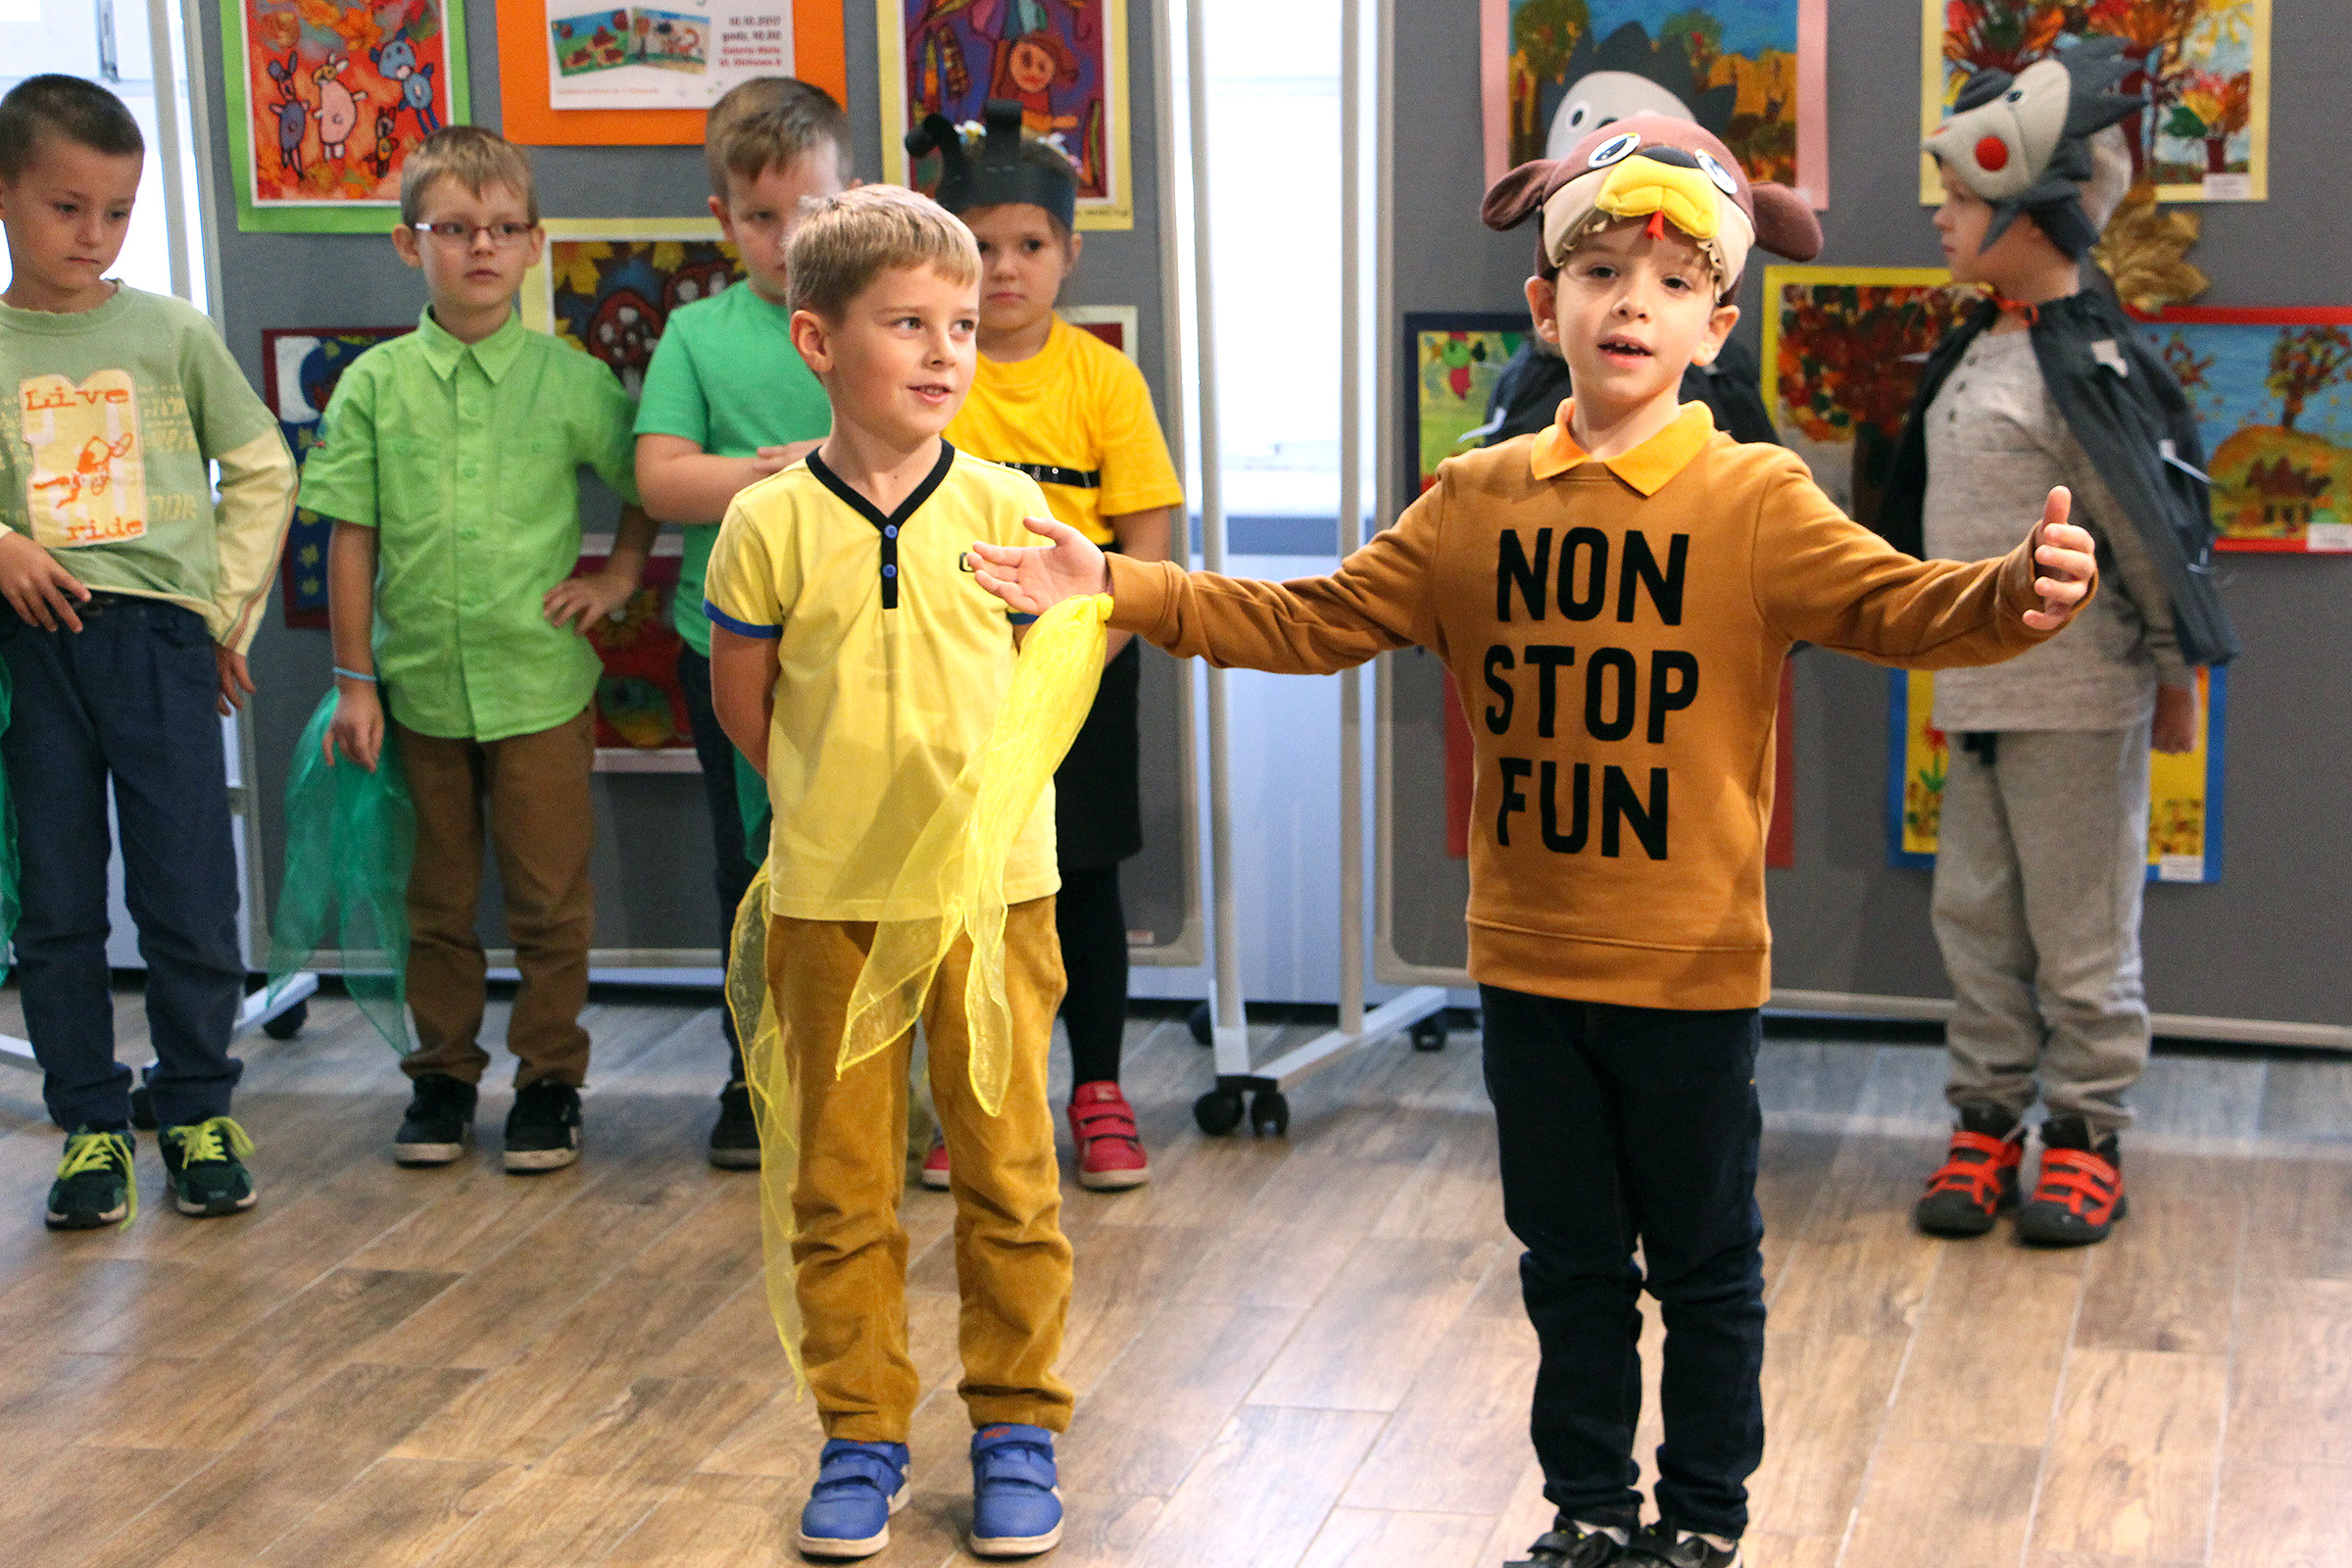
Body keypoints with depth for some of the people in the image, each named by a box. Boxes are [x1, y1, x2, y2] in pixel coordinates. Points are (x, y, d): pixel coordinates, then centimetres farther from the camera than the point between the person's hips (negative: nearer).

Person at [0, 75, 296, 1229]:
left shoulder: (172, 333, 4)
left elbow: (263, 472, 10)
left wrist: (228, 611, 6)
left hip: (160, 640, 0)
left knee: (188, 894, 0)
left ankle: (198, 1113, 14)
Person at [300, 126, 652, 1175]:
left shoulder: (569, 380, -2)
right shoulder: (375, 384, 0)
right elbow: (352, 537, 1)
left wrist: (620, 575, 3)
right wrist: (355, 677, -1)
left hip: (541, 683, -1)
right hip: (419, 684, 1)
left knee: (549, 900, 5)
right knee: (438, 899, 12)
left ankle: (549, 1079, 19)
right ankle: (442, 1073, 26)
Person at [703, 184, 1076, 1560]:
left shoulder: (1007, 507, -3)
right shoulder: (770, 525, -5)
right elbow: (744, 703, 6)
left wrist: (978, 787, 6)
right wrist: (840, 802, 8)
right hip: (830, 897, 0)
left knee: (1009, 1170, 6)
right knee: (843, 1182, 8)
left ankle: (1017, 1423, 21)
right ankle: (863, 1436, 21)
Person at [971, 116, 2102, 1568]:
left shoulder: (1757, 501, -9)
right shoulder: (1478, 502, 3)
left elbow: (1901, 606, -20)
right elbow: (1312, 619, 7)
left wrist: (2018, 592, -41)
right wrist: (1121, 588, 1)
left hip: (1691, 969, -3)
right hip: (1529, 961, 4)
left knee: (1705, 1266, 10)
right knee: (1570, 1262, 17)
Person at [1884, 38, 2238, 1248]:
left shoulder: (2087, 363, -16)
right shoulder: (1971, 353, 10)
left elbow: (2150, 527, -14)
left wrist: (2178, 677, -9)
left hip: (2076, 701, -8)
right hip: (1978, 690, 8)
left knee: (2081, 927, 2)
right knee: (1976, 918, 13)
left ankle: (2087, 1139, 13)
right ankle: (1985, 1123, 23)